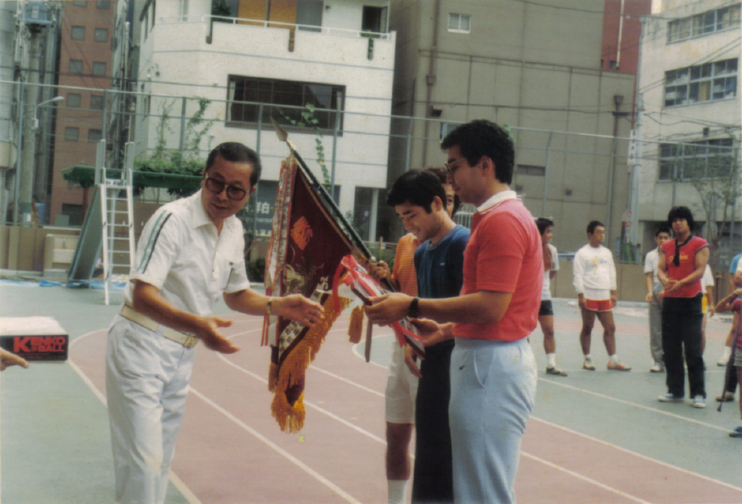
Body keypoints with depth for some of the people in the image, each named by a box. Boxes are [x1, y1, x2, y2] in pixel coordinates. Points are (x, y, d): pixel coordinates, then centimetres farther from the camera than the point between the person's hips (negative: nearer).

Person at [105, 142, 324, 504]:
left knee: (161, 461, 15)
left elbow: (235, 294, 19)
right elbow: (142, 297, -29)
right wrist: (196, 325, -44)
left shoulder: (234, 231, 4)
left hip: (182, 353, 8)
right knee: (142, 463, -11)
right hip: (141, 348, -7)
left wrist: (279, 306, 1)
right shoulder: (173, 219, -19)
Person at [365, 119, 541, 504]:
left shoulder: (503, 220, -15)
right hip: (484, 361, 11)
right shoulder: (501, 216, 18)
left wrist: (413, 307, -16)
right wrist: (447, 330, 15)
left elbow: (491, 306, -22)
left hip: (492, 368, -11)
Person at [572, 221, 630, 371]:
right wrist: (580, 295, -14)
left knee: (610, 328, 2)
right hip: (589, 296, -6)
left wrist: (613, 293, 16)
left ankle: (613, 360, 7)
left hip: (604, 296, 6)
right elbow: (578, 275, -8)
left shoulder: (607, 253, 16)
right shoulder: (582, 254, -3)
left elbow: (612, 273, 22)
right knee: (587, 328, 2)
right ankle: (587, 359, 11)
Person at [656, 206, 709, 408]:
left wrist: (680, 283, -25)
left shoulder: (700, 245, -2)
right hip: (670, 301, 5)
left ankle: (698, 393, 0)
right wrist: (665, 281, -19)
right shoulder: (666, 247, 12)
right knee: (670, 350, 7)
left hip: (691, 301, -5)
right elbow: (660, 269, 4)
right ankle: (675, 391, 16)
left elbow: (700, 271, -11)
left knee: (693, 350, -6)